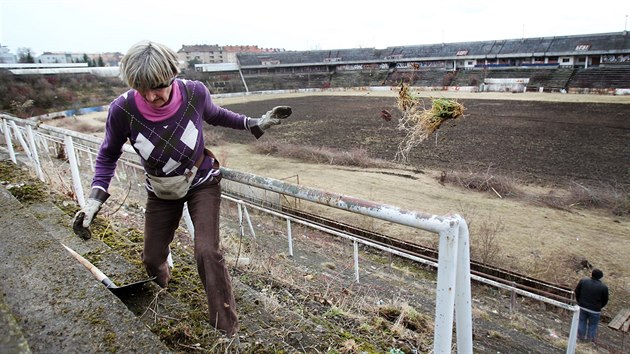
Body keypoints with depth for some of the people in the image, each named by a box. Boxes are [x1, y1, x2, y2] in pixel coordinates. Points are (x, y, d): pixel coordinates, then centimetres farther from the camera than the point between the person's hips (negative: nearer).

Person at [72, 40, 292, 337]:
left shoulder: (194, 93, -25)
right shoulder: (123, 110, -26)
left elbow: (214, 115, 1)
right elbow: (108, 156, -7)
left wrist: (254, 123, -4)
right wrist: (94, 200, -16)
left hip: (202, 182, -1)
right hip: (161, 191, 2)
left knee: (207, 252, -18)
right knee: (152, 258, 15)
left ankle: (227, 330, 0)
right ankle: (162, 292, 55)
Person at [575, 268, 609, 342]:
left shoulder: (583, 281, -8)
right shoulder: (604, 287, -13)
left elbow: (577, 292, 1)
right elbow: (605, 300, -3)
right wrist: (599, 307, 15)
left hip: (582, 307, 2)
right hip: (595, 310, -2)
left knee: (582, 322, 18)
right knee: (592, 325, 15)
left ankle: (581, 337, 28)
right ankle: (590, 339, 25)